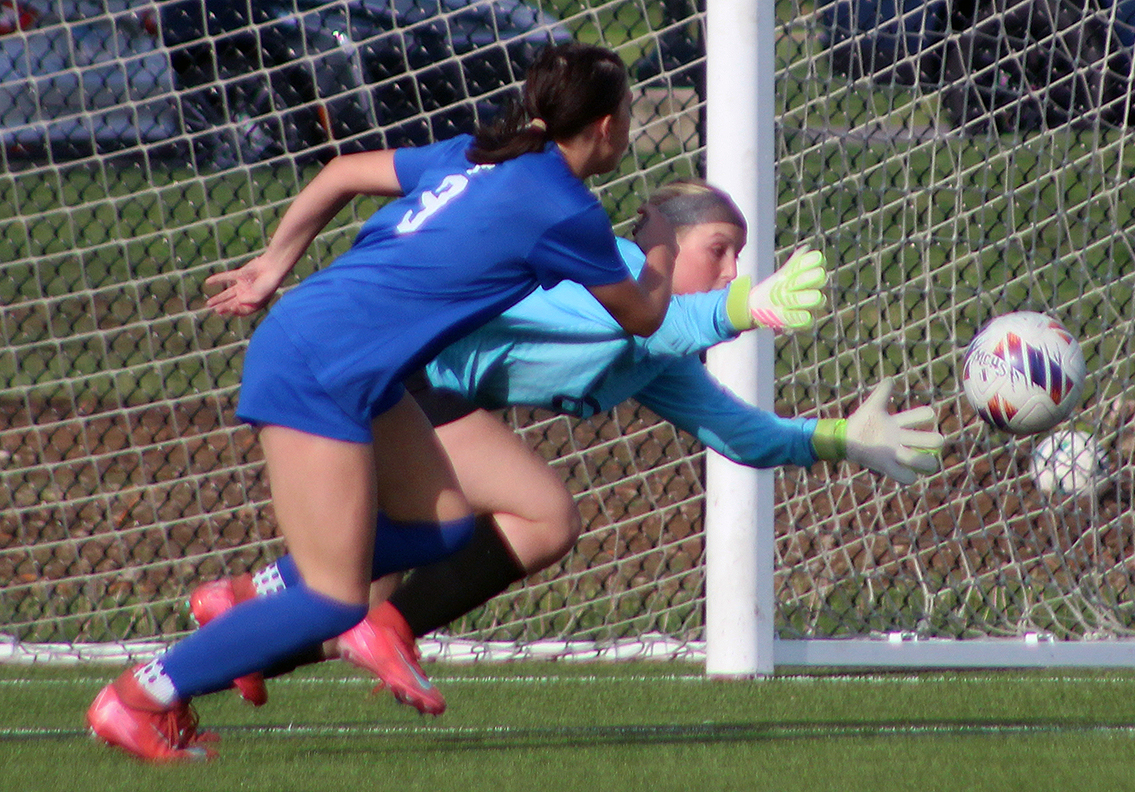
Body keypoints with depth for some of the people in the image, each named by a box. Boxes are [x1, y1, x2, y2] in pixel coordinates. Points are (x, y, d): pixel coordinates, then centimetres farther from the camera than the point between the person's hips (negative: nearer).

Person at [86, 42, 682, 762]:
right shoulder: (566, 212, -11)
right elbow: (642, 316, 5)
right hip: (319, 371, -9)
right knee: (336, 601, -6)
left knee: (443, 526, 12)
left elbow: (343, 173, 18)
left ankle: (249, 602, 18)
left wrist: (275, 264, 28)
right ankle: (142, 698, -1)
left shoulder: (476, 157, 11)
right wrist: (661, 251, 25)